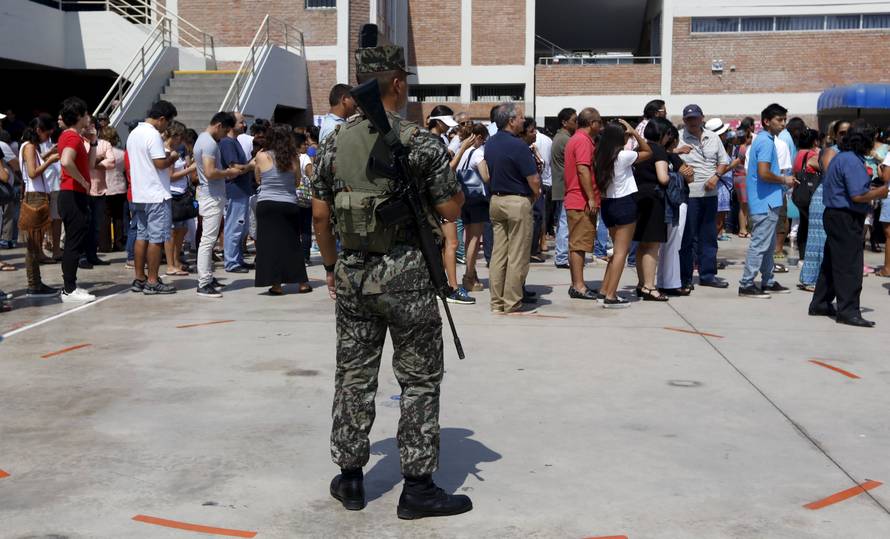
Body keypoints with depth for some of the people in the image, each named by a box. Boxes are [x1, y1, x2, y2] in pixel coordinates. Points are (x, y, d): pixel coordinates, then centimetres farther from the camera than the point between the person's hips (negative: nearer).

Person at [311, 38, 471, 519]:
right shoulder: (421, 141, -9)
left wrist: (331, 265, 17)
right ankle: (417, 486, 9)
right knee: (419, 380, 5)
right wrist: (451, 181, 14)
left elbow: (319, 214, 6)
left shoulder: (335, 143, 4)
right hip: (407, 273, -4)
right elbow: (451, 210, -6)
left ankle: (350, 478, 21)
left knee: (354, 375, 13)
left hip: (353, 274, 5)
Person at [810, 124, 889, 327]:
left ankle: (820, 304, 24)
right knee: (849, 265, -7)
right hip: (846, 218, -11)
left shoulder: (842, 158, 15)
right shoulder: (852, 161, -18)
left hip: (834, 215, 11)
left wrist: (871, 189, 15)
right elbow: (858, 196, -23)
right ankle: (848, 311, -4)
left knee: (832, 262, 16)